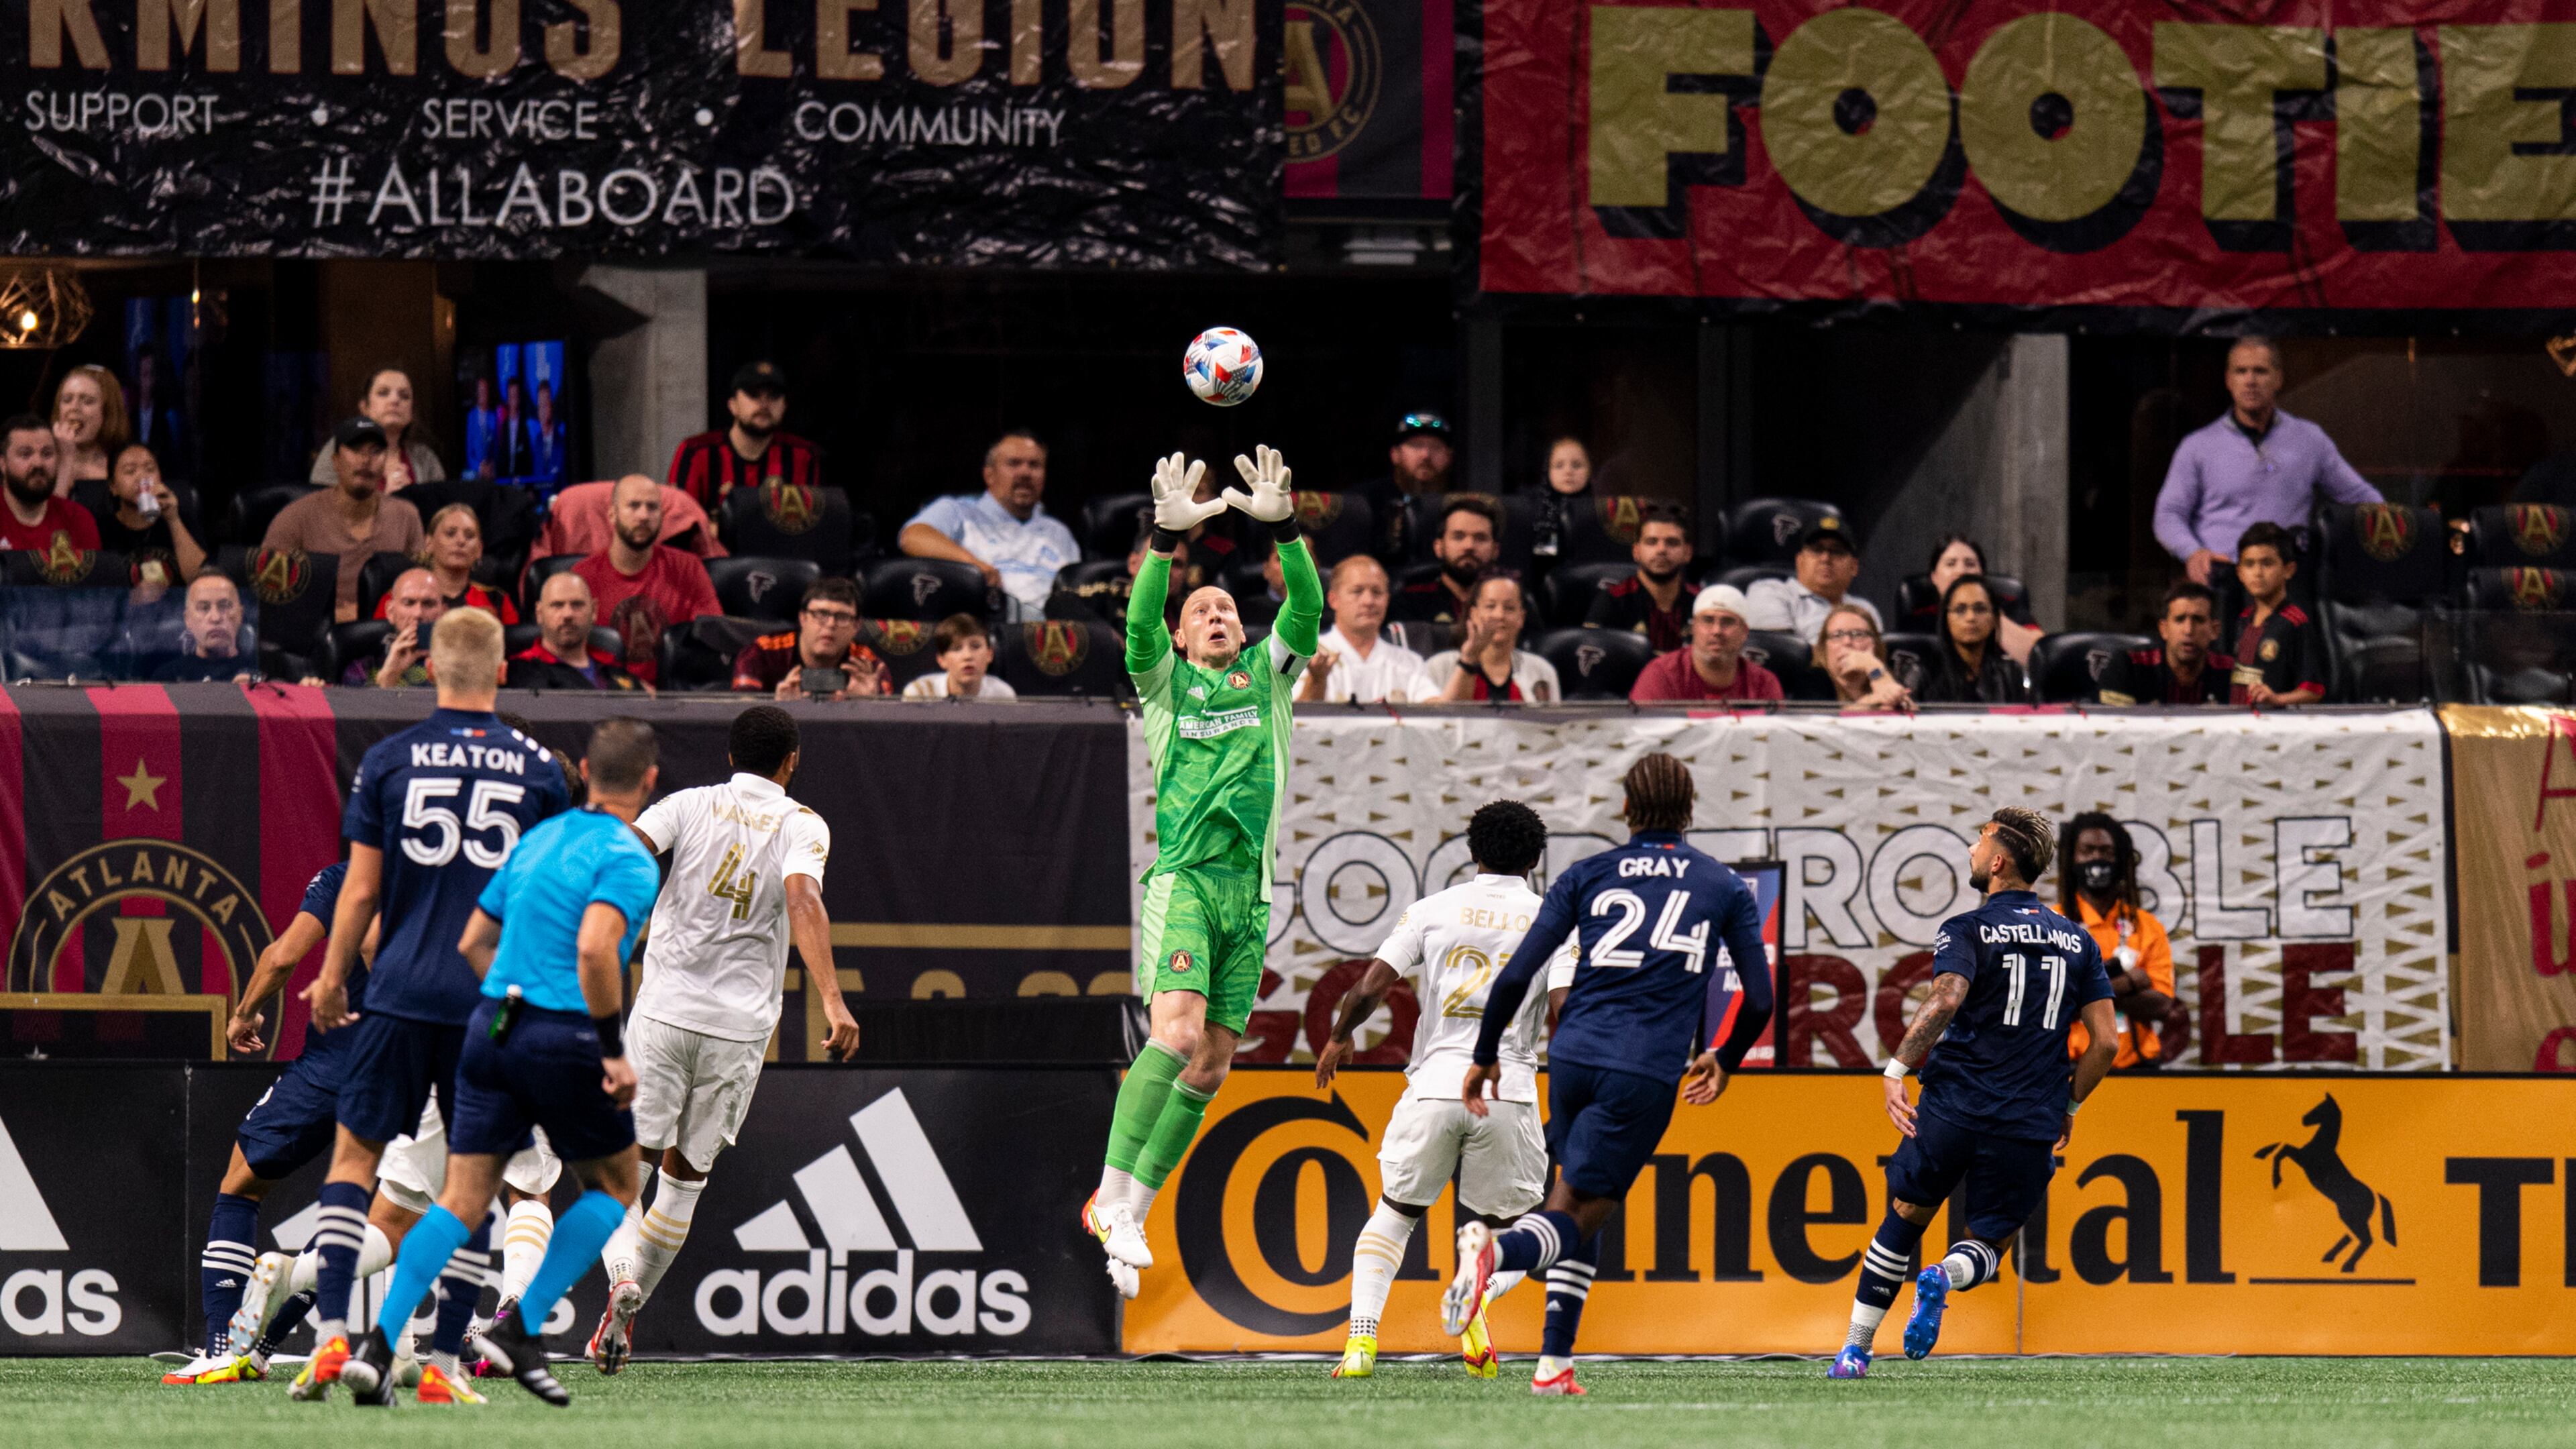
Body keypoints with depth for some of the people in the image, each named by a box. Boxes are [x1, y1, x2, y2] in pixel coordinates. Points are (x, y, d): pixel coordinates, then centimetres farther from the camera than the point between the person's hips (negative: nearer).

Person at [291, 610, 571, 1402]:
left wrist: (332, 978, 14)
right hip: (496, 1000, 1)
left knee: (355, 1154, 8)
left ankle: (331, 1333, -5)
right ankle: (445, 1355, 5)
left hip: (403, 989, -1)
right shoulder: (537, 769, 2)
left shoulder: (389, 761, 0)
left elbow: (360, 890, 1)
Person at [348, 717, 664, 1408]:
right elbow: (595, 948, -25)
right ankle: (521, 1329, 4)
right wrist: (613, 1052, -18)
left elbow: (473, 942, 19)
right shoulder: (628, 861, -8)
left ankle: (377, 1346, -10)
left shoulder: (537, 840, 15)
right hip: (566, 1038, -6)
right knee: (614, 1188, 15)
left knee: (461, 1203, 5)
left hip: (491, 1028, 6)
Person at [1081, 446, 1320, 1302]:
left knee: (1212, 1065, 3)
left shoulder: (1269, 677, 17)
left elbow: (1307, 609, 1)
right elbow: (1139, 624, -11)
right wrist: (1168, 539, -22)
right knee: (1176, 1035, -22)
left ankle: (1130, 1213, 12)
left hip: (1249, 888, 5)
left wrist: (1282, 527, -12)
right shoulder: (1166, 680, 9)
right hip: (1183, 878, -5)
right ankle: (1112, 1199, -21)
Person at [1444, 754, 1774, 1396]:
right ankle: (1495, 1248, -35)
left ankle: (1557, 1362, 12)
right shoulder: (1725, 889, 9)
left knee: (1574, 1194, 21)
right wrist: (1723, 1060, 29)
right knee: (1581, 1214, 0)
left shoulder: (1587, 876, 10)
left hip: (1572, 1055, 3)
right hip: (1645, 1072, -3)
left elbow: (1516, 976, 4)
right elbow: (1758, 1001, 9)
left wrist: (1485, 1055, 17)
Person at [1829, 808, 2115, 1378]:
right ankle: (1947, 1276, -22)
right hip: (2031, 1126, 2)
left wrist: (1896, 1071, -21)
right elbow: (2104, 1041, 8)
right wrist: (2068, 1107, 20)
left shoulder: (1968, 931, -2)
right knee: (1987, 1243, 13)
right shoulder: (2077, 941, 11)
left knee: (1904, 1221, 17)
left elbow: (1946, 999, -22)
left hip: (1954, 1110, -2)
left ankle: (1856, 1348, 14)